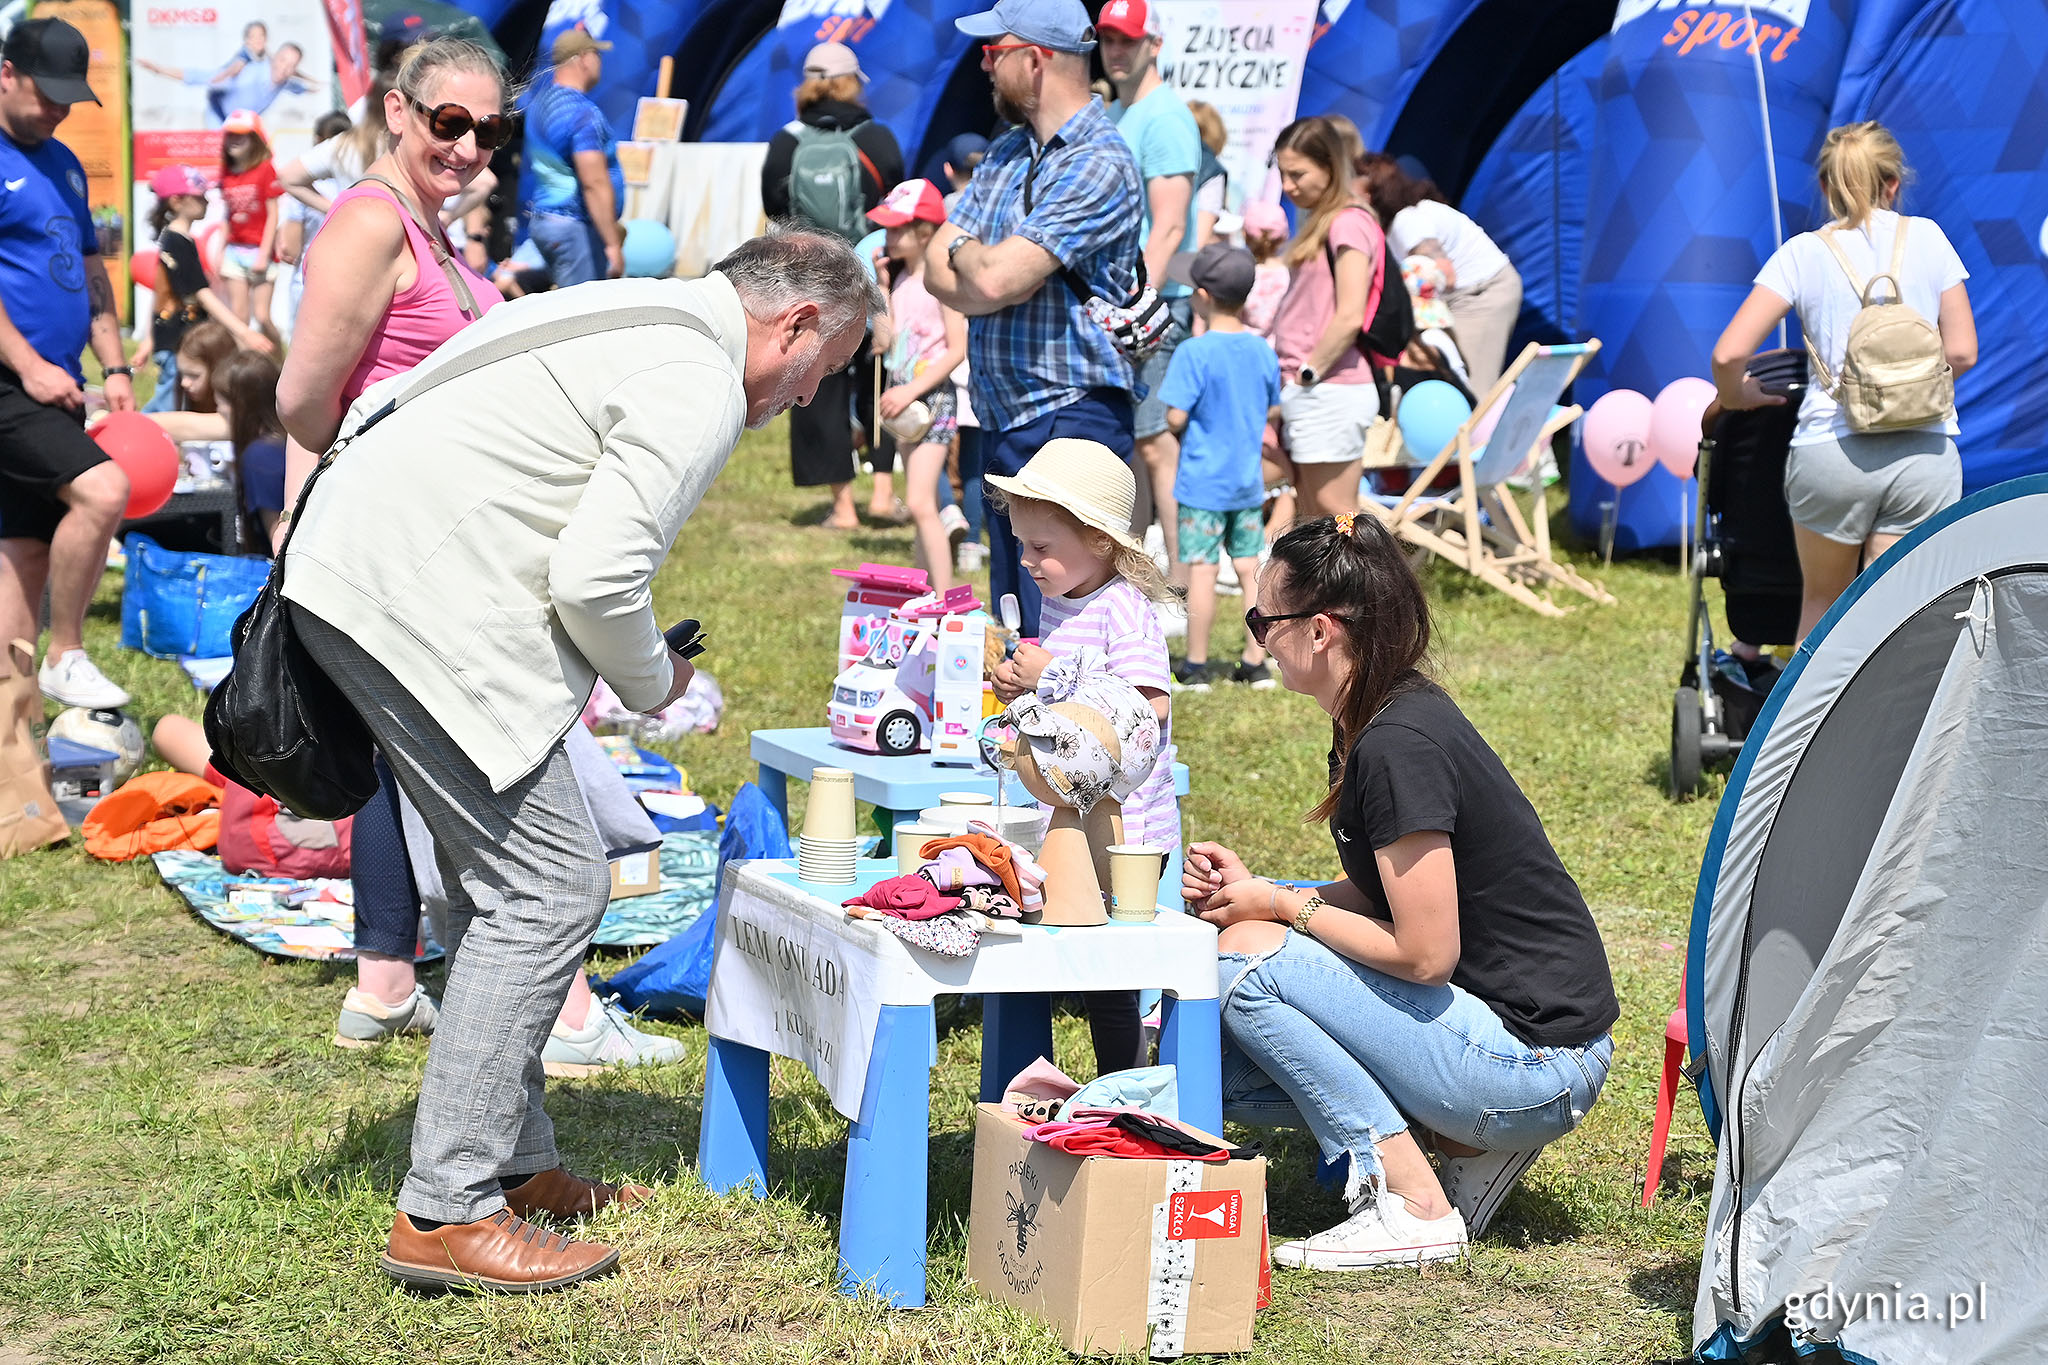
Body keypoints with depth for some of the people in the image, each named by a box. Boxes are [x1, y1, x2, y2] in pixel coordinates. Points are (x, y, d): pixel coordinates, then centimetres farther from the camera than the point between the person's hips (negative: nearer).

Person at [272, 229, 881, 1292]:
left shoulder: (638, 313, 21)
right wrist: (652, 681, 2)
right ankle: (447, 1212, -6)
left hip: (353, 580, 11)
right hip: (419, 609, -11)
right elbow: (596, 577, -20)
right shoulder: (699, 385, -11)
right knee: (550, 888, -7)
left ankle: (513, 1165, 26)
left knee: (500, 883, 18)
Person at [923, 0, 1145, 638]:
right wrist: (984, 264, -12)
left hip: (1071, 422, -9)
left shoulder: (1100, 166, -14)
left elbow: (995, 278, -22)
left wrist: (964, 251, 0)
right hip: (1002, 420, 9)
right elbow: (937, 272, 9)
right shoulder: (1005, 154, 14)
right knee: (1012, 628, 13)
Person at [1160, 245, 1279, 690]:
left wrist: (1183, 431, 3)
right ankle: (1255, 663, 14)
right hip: (1248, 483, 6)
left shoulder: (1193, 353, -16)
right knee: (1250, 569, 10)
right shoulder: (1262, 351, 2)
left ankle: (1196, 666, 4)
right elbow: (1274, 411, 11)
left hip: (1202, 483, -6)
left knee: (1201, 571, -1)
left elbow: (1176, 417, -18)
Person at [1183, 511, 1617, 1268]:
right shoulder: (1377, 723, 8)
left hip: (1538, 1058, -10)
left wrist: (1280, 904, -10)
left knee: (1246, 957, -15)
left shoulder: (1399, 747, -22)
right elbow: (1378, 899, 17)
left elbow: (1423, 951, -22)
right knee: (1228, 1066, 6)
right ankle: (1474, 1143, 8)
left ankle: (1416, 1207, -11)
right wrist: (1251, 890, 2)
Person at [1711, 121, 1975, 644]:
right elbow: (1961, 352, 5)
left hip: (1831, 447, -1)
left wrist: (1735, 398, 14)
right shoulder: (1928, 238, 6)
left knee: (1822, 603, 20)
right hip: (1927, 453, 1)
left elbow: (1728, 354, -7)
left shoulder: (1802, 254, 2)